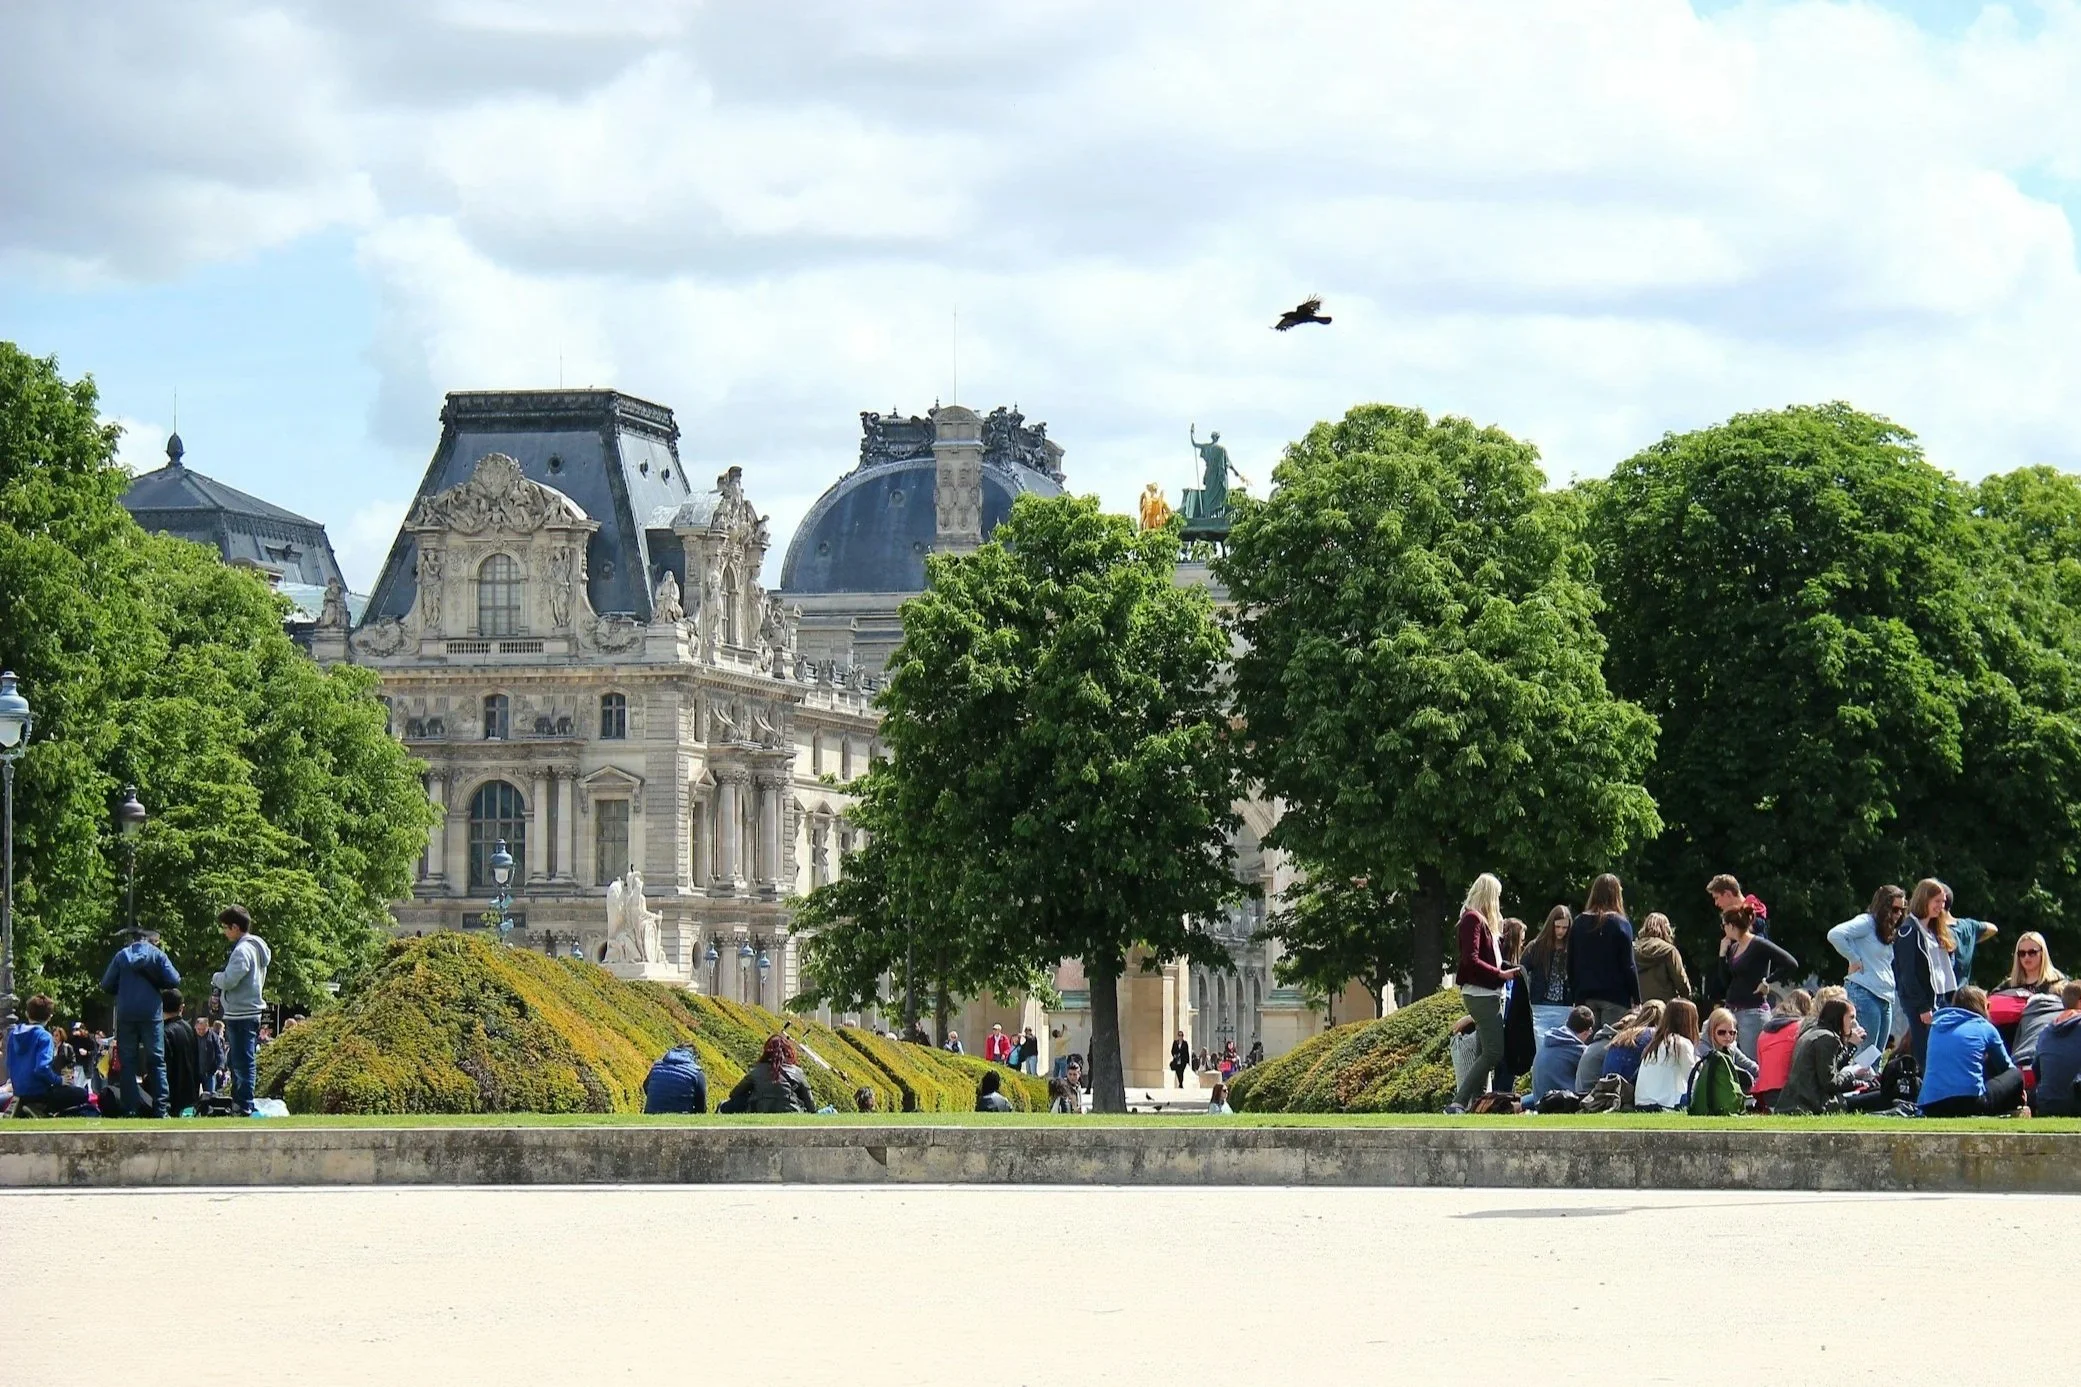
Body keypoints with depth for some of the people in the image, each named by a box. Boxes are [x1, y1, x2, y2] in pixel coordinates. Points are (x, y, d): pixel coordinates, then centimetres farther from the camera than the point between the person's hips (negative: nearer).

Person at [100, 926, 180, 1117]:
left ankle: (130, 1110, -2)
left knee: (128, 1063, 4)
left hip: (126, 1014, 1)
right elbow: (174, 980, -4)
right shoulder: (156, 954, 4)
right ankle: (160, 1109, -5)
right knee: (156, 1062, 2)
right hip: (151, 1013, -1)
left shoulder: (121, 956, 7)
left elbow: (106, 985, 4)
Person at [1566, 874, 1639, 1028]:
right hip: (1615, 997, -4)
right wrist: (1636, 999, -1)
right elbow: (1628, 966, -6)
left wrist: (1575, 993, 18)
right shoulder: (1620, 924, -6)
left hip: (1585, 997, 4)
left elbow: (1570, 965, 11)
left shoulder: (1579, 923, 7)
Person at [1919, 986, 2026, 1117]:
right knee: (2016, 1075, 17)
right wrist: (2018, 1089, 45)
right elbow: (2006, 1066, 24)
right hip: (1969, 1102, -5)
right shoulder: (1985, 1028, 9)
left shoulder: (1937, 1025, 20)